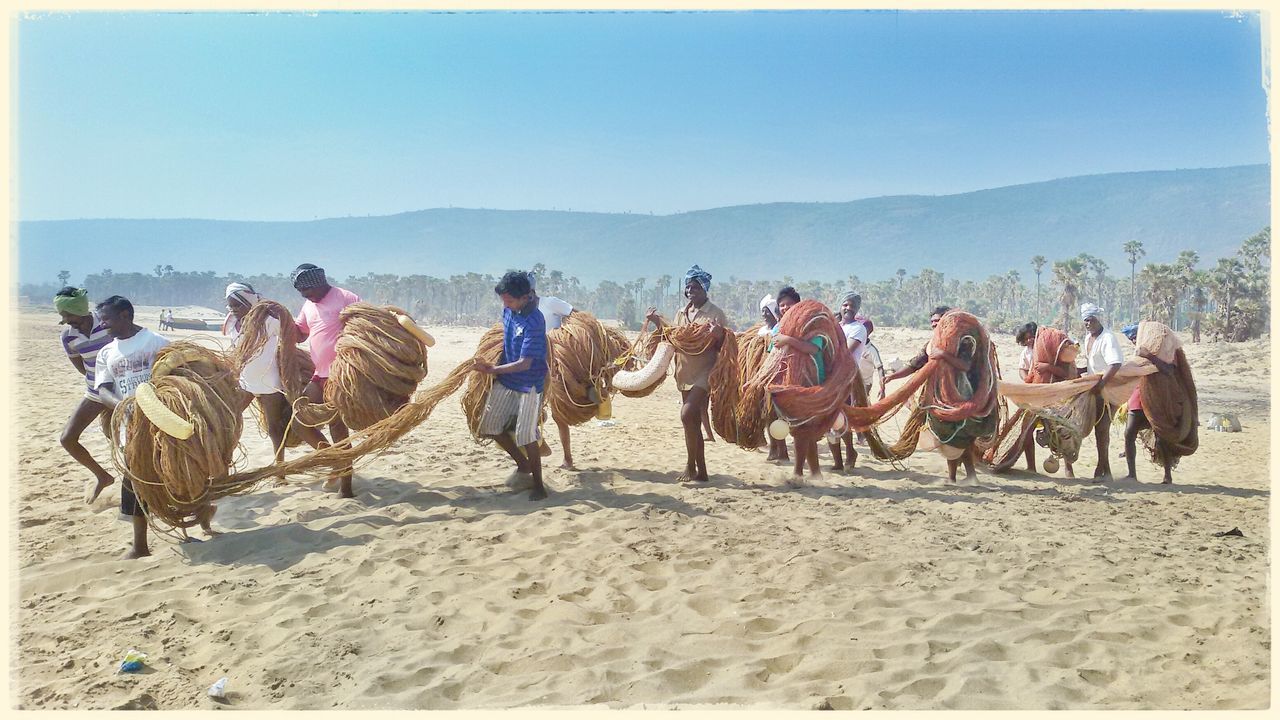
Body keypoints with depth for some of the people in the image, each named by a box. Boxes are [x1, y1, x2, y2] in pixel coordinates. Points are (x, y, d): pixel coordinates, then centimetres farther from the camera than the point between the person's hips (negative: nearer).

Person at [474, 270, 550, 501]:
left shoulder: (534, 322, -24)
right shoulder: (508, 310, -3)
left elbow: (525, 363, -25)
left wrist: (493, 369, -26)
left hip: (529, 384, -8)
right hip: (505, 380, 8)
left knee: (525, 436, -6)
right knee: (490, 426, 9)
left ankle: (538, 485, 10)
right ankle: (523, 465, 28)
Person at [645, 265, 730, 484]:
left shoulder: (715, 314, -7)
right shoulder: (682, 313, 11)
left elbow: (724, 347, -6)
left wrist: (718, 336, -27)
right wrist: (658, 322, 10)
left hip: (704, 372, -7)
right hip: (685, 373, 7)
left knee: (687, 413, -21)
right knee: (693, 424, 10)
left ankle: (691, 465, -8)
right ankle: (700, 471, 18)